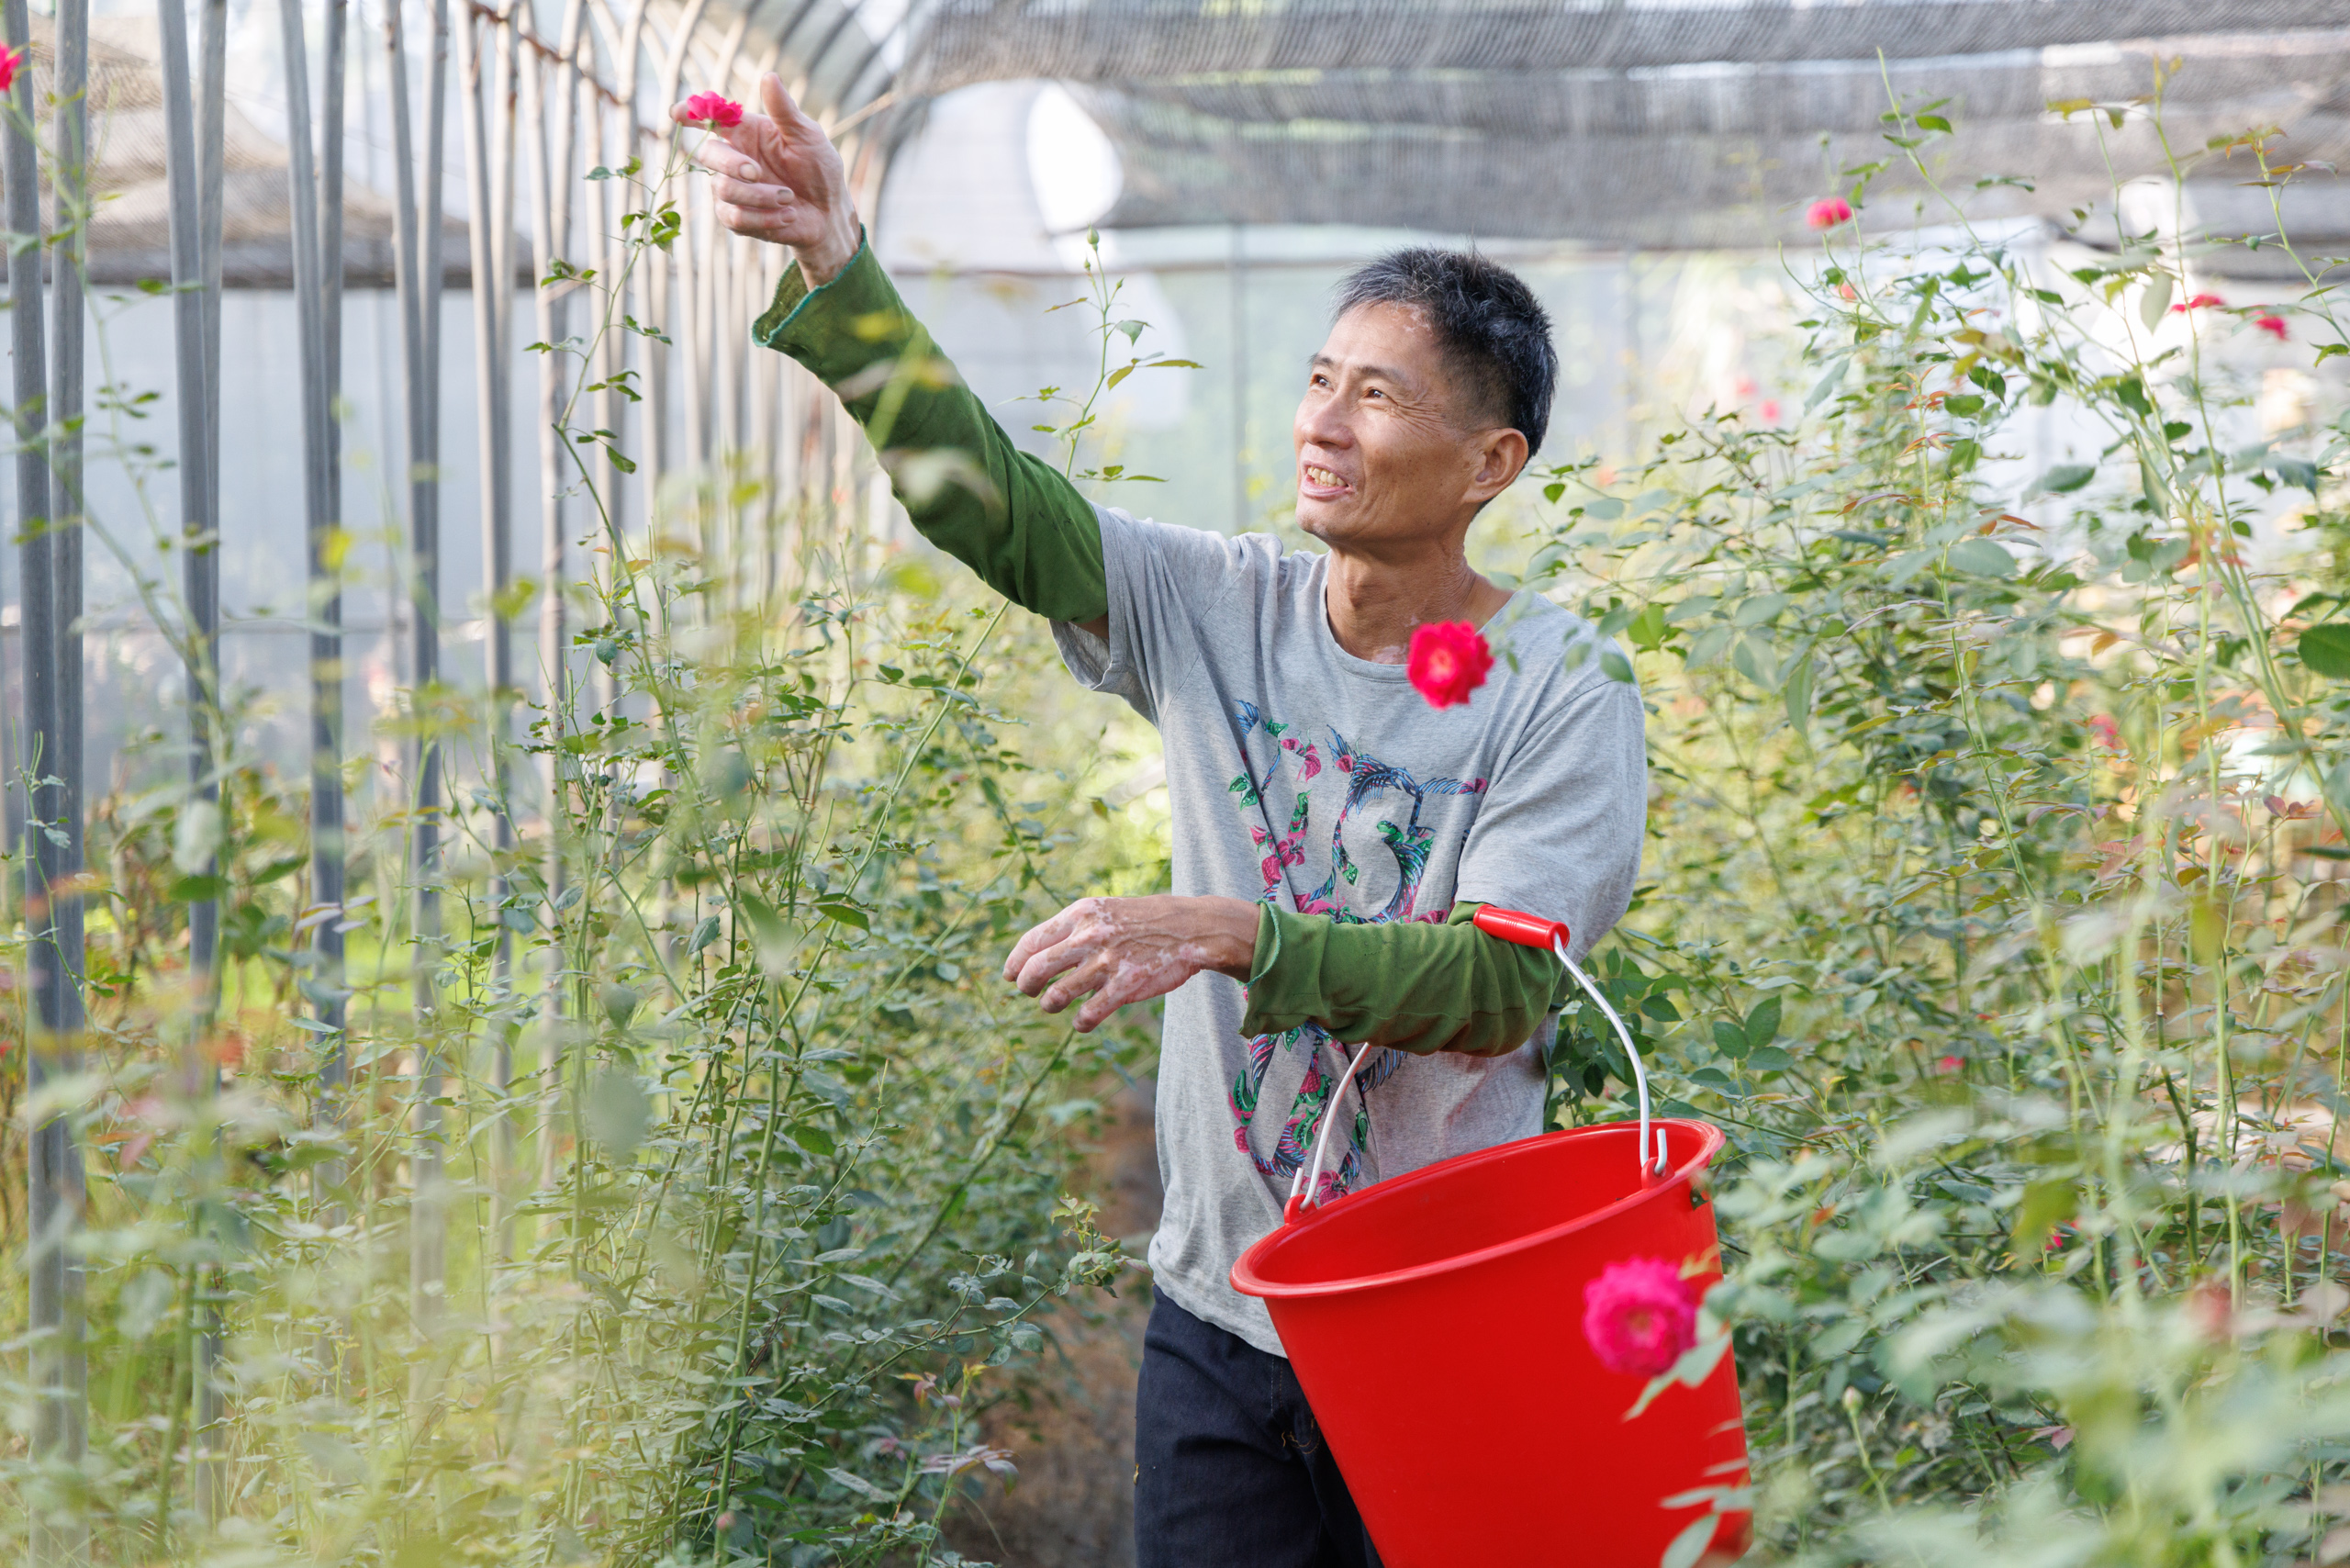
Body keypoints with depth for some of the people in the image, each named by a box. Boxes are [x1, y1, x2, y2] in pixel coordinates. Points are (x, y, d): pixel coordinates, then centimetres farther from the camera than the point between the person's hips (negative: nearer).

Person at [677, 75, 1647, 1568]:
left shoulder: (1564, 696, -10)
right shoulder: (1223, 609, 2)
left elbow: (1500, 985, -20)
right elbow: (983, 493, -7)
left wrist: (1229, 935, -31)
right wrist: (836, 270, -20)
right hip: (1221, 1315, 4)